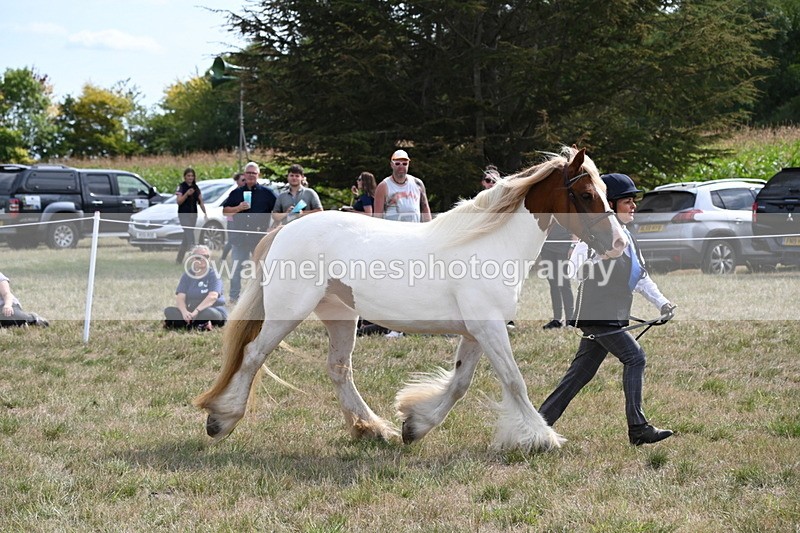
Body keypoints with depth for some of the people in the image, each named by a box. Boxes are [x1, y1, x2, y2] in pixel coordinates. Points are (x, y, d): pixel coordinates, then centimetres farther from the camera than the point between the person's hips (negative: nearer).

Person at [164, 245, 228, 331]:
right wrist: (184, 312, -28)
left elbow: (213, 296, -21)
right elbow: (180, 297, -5)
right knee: (169, 311, -19)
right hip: (191, 312, 4)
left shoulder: (213, 274, -5)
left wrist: (196, 311, -35)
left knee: (209, 312, -38)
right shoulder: (187, 275, 6)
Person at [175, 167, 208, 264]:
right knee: (190, 238, -16)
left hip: (193, 215, 6)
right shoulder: (181, 187, -6)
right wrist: (187, 194, -30)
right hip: (184, 215, -6)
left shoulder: (196, 188, 11)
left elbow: (200, 201, 9)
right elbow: (179, 201, -15)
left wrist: (205, 213, -3)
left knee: (186, 238, 10)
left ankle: (179, 259, 19)